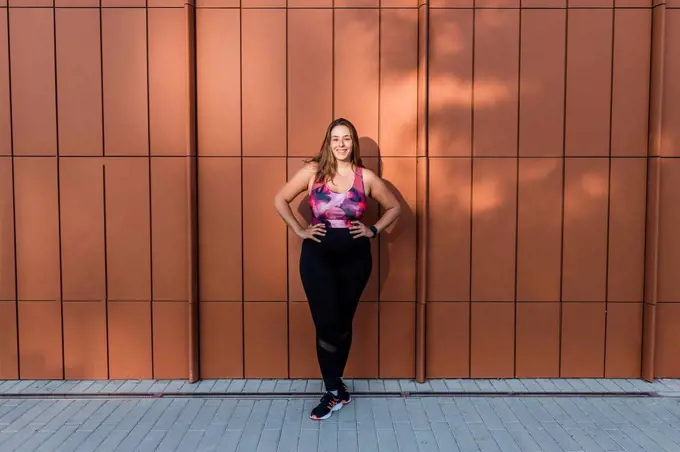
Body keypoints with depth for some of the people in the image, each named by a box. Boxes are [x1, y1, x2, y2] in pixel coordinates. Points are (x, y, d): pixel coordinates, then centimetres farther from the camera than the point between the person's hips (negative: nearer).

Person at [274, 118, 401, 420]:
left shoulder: (366, 177, 0)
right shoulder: (312, 171, -3)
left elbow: (393, 207, 12)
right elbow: (280, 200, 5)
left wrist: (374, 230, 0)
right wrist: (299, 231, -2)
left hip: (355, 256, 2)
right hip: (317, 256, -1)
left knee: (343, 322, 11)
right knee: (326, 323, -6)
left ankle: (334, 387, 29)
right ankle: (336, 390, 11)